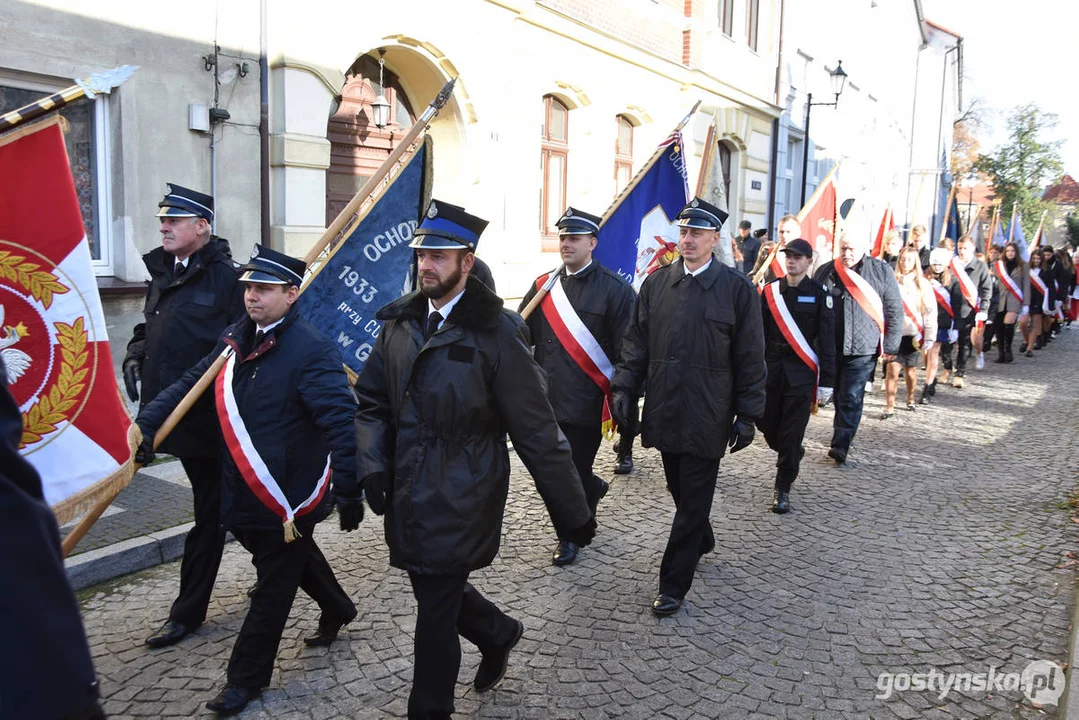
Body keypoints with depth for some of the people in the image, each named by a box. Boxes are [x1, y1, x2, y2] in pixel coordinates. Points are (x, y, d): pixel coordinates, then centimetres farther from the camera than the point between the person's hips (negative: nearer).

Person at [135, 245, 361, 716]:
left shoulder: (312, 351, -21)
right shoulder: (236, 339, 5)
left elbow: (341, 424, -25)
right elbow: (190, 383, 12)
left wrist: (349, 492, -27)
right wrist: (145, 424, 1)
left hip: (290, 495, -8)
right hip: (245, 491, 8)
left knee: (274, 585, 8)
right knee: (294, 558, 27)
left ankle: (246, 677, 23)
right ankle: (336, 610, 51)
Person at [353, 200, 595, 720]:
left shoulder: (496, 331, -14)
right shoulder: (399, 322, 3)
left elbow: (536, 431, -13)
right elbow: (372, 401, 11)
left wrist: (573, 514, -10)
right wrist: (371, 464, -6)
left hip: (459, 501, -6)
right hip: (408, 496, 6)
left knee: (436, 609, 4)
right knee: (434, 590, 21)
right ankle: (498, 632, 50)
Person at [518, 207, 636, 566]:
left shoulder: (614, 290, -6)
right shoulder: (543, 286, 8)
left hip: (587, 402, -5)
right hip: (547, 400, 5)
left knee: (573, 470, 5)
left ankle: (571, 535, 28)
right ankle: (592, 488, 45)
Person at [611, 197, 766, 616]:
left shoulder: (737, 289, -5)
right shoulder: (655, 283, 5)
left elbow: (750, 358, -3)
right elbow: (636, 342, 9)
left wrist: (747, 414, -5)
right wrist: (624, 388, -2)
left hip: (707, 418, -4)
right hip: (665, 411, 4)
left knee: (692, 501, 3)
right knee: (680, 492, 19)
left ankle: (673, 585, 13)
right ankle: (702, 541, 46)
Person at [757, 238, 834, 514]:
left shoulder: (819, 294, -3)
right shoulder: (770, 291, 5)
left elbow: (827, 339, -3)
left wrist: (826, 382, -6)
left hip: (802, 374, -3)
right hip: (771, 369, 3)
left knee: (792, 434, -2)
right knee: (767, 425, 8)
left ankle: (783, 489, 12)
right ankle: (793, 457, 39)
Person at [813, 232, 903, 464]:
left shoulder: (881, 271, 0)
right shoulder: (825, 271, 5)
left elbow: (894, 311, 2)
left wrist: (890, 346, -2)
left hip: (863, 349, -3)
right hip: (830, 347, 3)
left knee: (851, 398, -6)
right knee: (838, 396, 13)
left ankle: (840, 446, -3)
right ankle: (841, 436, 28)